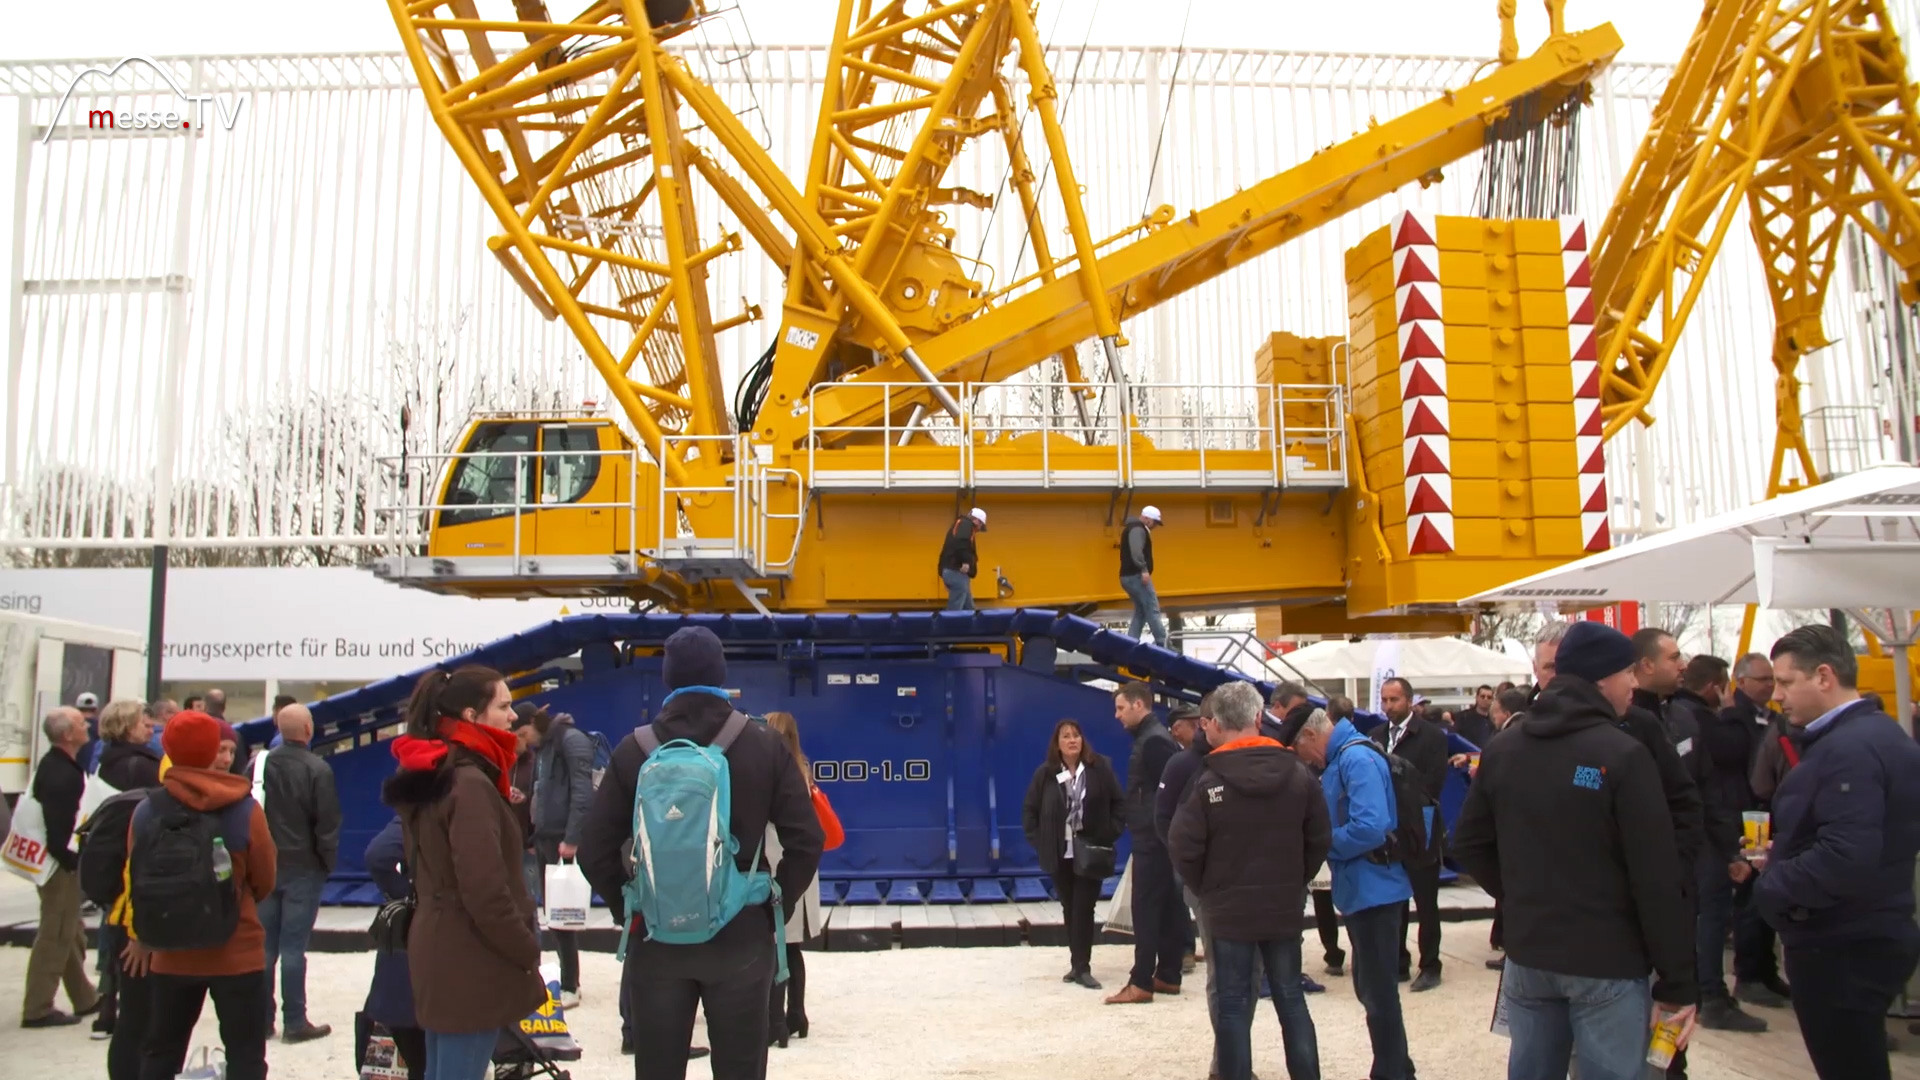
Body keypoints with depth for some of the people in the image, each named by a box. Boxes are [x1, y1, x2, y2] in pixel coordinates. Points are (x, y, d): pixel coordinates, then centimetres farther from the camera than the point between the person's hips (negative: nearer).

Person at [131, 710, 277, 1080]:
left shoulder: (146, 811, -6)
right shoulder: (245, 809, -12)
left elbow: (134, 880, 2)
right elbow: (264, 881, -3)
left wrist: (143, 937, 19)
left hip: (169, 955, 3)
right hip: (237, 954, -3)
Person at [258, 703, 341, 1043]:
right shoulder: (317, 769, -13)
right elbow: (327, 823, -12)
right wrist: (328, 861, 2)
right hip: (302, 867, -4)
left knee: (264, 945, 11)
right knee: (293, 946, -1)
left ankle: (262, 1019, 16)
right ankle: (294, 1022, 3)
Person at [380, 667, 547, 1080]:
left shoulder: (433, 775, 11)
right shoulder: (470, 784, -19)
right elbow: (486, 891, -23)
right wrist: (528, 952, -13)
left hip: (440, 951, 10)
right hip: (469, 961, -10)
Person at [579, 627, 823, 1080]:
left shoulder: (635, 751, -2)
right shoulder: (765, 745, -3)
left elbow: (595, 850, -3)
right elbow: (806, 840, -6)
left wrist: (628, 910, 8)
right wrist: (775, 907, 4)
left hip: (656, 936, 1)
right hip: (741, 936, 0)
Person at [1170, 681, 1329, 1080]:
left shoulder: (1209, 782, -14)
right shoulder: (1298, 774, -1)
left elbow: (1183, 848, -14)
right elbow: (1320, 841, 4)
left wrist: (1207, 889, 3)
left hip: (1228, 911, -3)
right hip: (1284, 909, 3)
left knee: (1233, 1004, 5)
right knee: (1291, 998, 13)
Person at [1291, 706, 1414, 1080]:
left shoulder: (1357, 759, -19)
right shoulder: (1341, 759, 12)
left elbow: (1370, 827, -28)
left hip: (1373, 891, -10)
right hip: (1363, 890, 10)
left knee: (1378, 993, 2)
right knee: (1372, 988, 20)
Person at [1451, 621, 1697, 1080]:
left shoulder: (1501, 752, 4)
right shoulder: (1622, 755, -14)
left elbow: (1469, 844, 9)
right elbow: (1658, 879, -14)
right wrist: (1678, 980, -8)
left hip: (1527, 954, 6)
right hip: (1607, 963, -5)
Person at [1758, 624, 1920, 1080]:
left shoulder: (1849, 749, -23)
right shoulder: (1880, 733, 11)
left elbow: (1846, 860, -32)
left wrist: (1773, 886, -17)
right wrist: (1786, 853, 9)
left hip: (1843, 950, -11)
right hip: (1873, 933, 11)